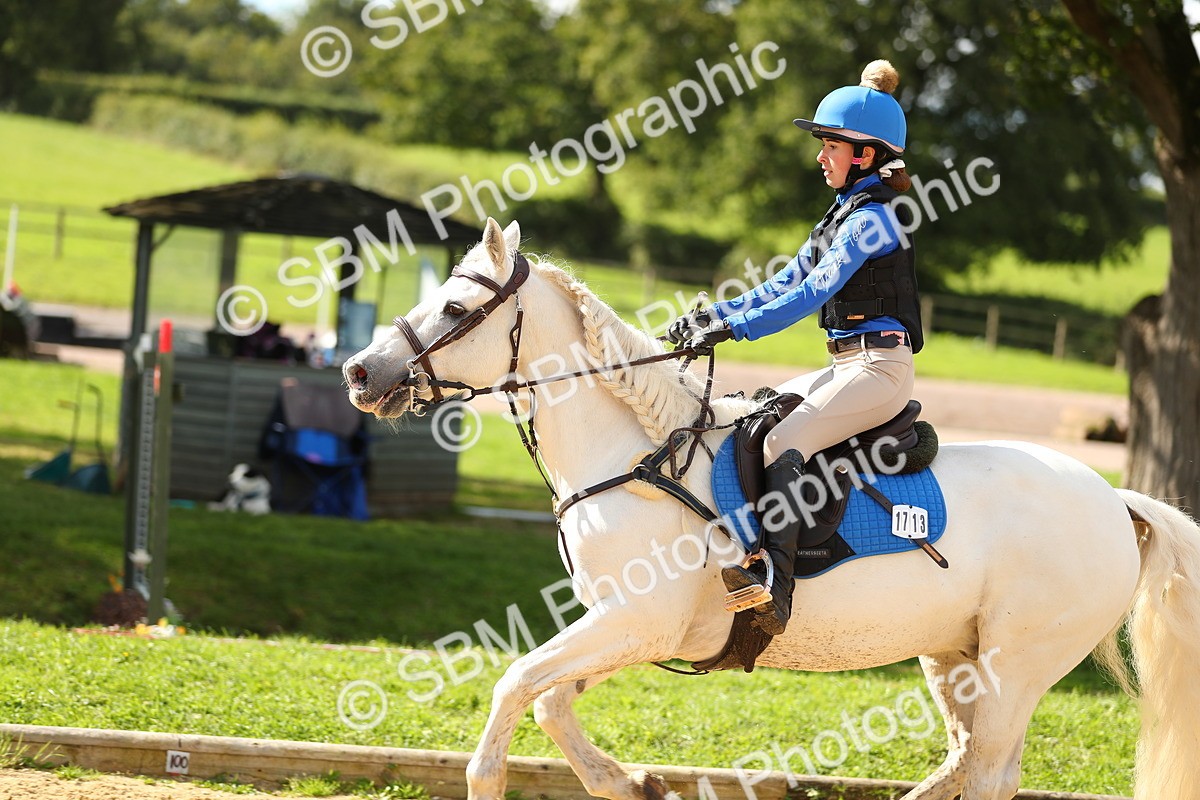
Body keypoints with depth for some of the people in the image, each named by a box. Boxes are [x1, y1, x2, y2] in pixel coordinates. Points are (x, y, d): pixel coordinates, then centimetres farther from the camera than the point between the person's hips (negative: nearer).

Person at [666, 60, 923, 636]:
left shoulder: (872, 216, -12)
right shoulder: (844, 213, 19)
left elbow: (811, 295, -18)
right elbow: (786, 283, 18)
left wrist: (733, 329, -19)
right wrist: (713, 315, 8)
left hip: (879, 366, -11)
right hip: (848, 368, 11)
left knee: (783, 440, -29)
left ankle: (775, 587, -41)